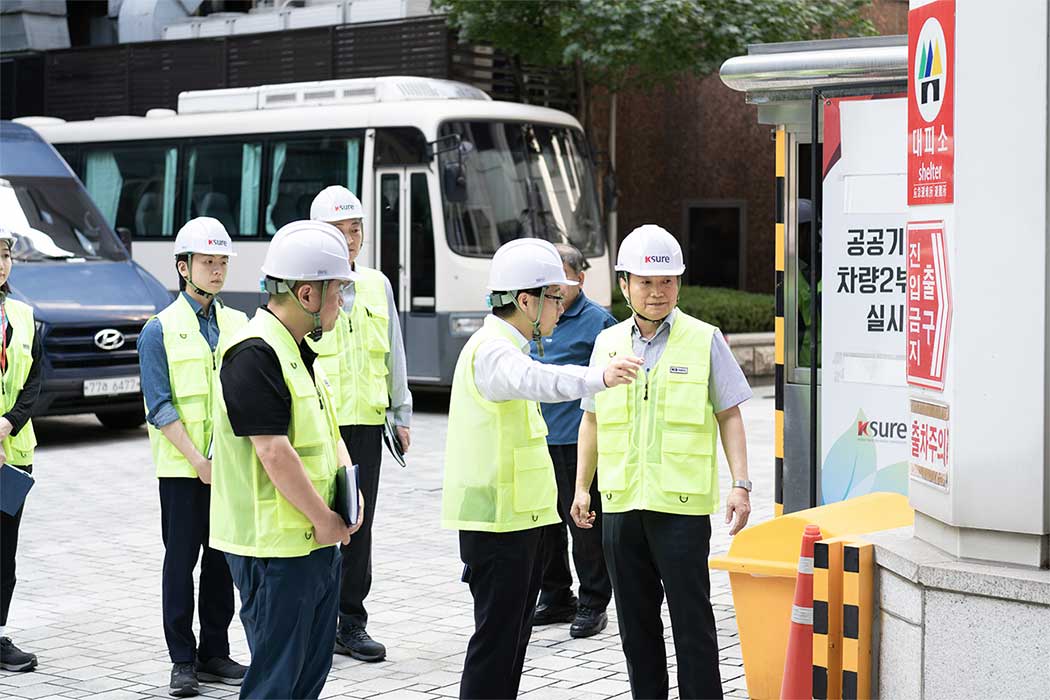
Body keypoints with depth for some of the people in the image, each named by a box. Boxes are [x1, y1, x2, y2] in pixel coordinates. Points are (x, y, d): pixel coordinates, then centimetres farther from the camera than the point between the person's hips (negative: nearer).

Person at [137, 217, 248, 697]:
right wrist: (197, 460, -15)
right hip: (181, 469, -4)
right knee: (181, 561, 2)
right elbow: (160, 406, -8)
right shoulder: (160, 330, -3)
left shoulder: (239, 325, 10)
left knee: (222, 559, 9)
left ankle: (215, 653, 19)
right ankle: (182, 661, 10)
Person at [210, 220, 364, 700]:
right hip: (277, 547, -10)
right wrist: (325, 519, -15)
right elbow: (274, 451, -23)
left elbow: (328, 428, 20)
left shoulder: (299, 351, 14)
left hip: (318, 541, 10)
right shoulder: (254, 354, -19)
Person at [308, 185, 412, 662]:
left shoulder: (377, 285, 11)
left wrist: (402, 415, 14)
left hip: (366, 421, 4)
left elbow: (394, 355, 16)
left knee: (359, 523, 7)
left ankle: (351, 623, 16)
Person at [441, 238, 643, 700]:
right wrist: (598, 377, -58)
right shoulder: (492, 350, -19)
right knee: (496, 634, -7)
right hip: (497, 518, -11)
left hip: (515, 515, 11)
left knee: (513, 631, 16)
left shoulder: (503, 346, 16)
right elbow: (533, 380, -41)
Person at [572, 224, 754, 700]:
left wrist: (740, 485, -7)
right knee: (635, 618, 11)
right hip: (620, 502, 4)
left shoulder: (704, 340, 0)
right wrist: (581, 487, 14)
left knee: (691, 616, -3)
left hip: (682, 503, -4)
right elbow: (592, 418, 18)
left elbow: (729, 415, 1)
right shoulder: (608, 343, 10)